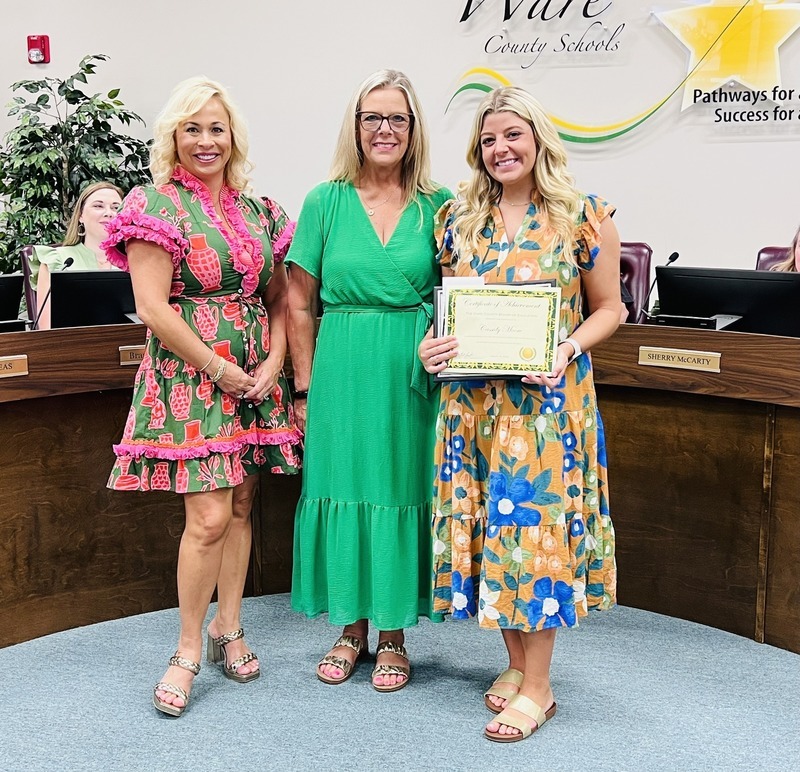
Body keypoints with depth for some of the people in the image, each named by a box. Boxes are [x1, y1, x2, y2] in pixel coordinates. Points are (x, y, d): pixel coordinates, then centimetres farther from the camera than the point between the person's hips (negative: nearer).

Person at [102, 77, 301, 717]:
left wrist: (272, 365, -3)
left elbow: (279, 300, 13)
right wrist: (223, 370, -12)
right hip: (190, 378, -5)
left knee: (240, 508, 10)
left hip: (256, 380, 5)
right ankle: (188, 651, 6)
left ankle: (227, 629, 25)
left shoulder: (258, 211, 11)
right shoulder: (156, 206, -5)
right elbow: (154, 309, -12)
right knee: (209, 516, -10)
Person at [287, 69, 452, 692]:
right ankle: (353, 628, 24)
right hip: (341, 374, 1)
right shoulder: (326, 202, 3)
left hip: (412, 376, 0)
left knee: (403, 492, 5)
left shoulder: (438, 206, 3)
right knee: (344, 489, 6)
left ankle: (393, 634, 20)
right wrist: (306, 386, 1)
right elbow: (300, 303, 4)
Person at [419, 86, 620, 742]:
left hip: (548, 398, -4)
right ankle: (516, 660, 25)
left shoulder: (583, 217, -3)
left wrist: (568, 349, -16)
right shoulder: (459, 218, 8)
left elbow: (608, 307, 2)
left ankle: (537, 687, 9)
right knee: (484, 522, 8)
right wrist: (434, 344, -4)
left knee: (535, 521, -3)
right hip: (472, 396, 4)